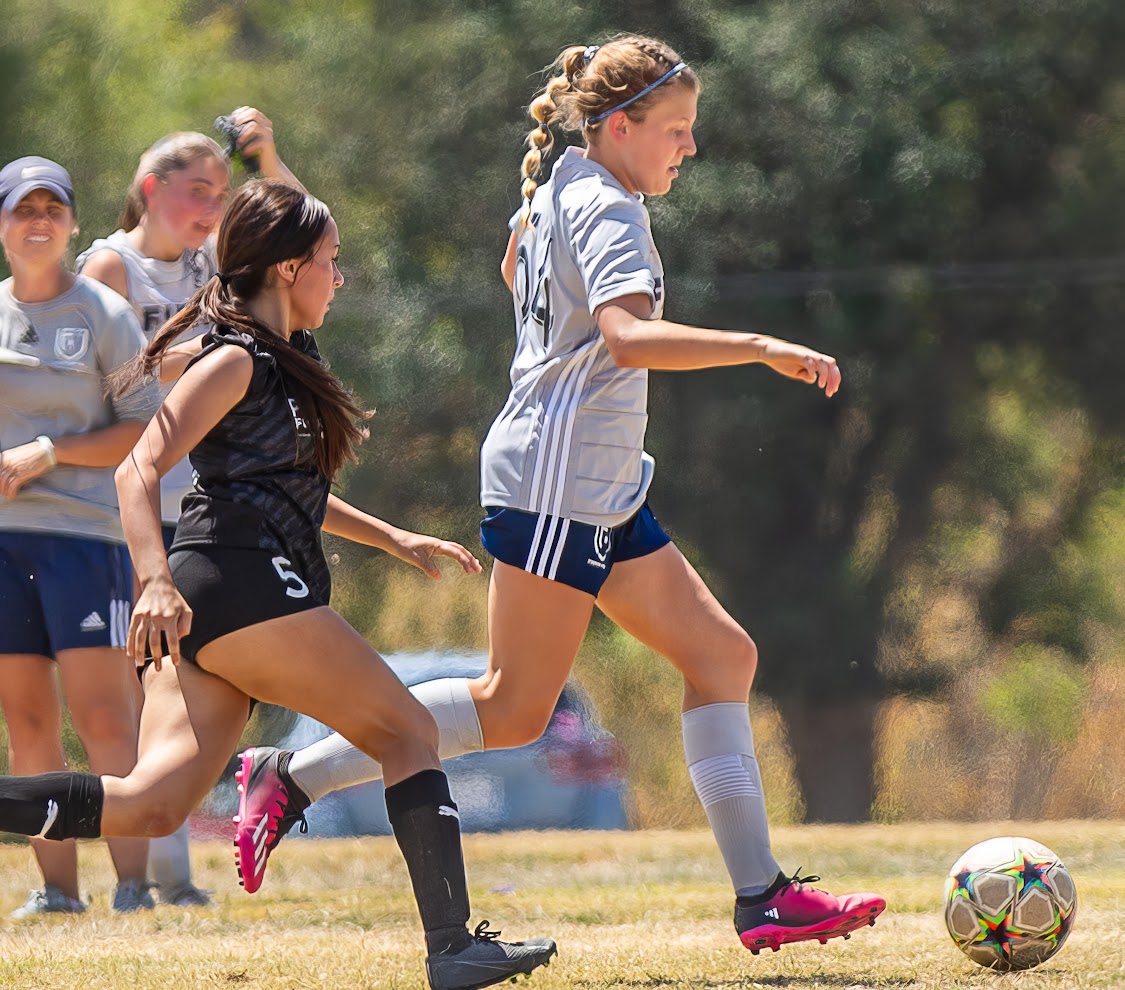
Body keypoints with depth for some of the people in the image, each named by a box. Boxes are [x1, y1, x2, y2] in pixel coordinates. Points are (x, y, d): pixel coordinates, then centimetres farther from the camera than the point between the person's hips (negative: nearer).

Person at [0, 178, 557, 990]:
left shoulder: (281, 359, 25)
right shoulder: (236, 361, -5)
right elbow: (139, 471, -15)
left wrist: (393, 539, 39)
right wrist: (156, 582, -29)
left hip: (202, 601, 9)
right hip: (245, 589, -9)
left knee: (151, 805, -6)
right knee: (410, 733, 0)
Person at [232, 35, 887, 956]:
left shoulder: (555, 197, 17)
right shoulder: (608, 212, -13)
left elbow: (516, 254, 41)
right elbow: (627, 333, -31)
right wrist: (762, 348, -33)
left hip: (606, 494, 11)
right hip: (555, 478, -11)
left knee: (722, 654, 4)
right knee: (514, 709, -9)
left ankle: (761, 895, 2)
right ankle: (296, 776, -1)